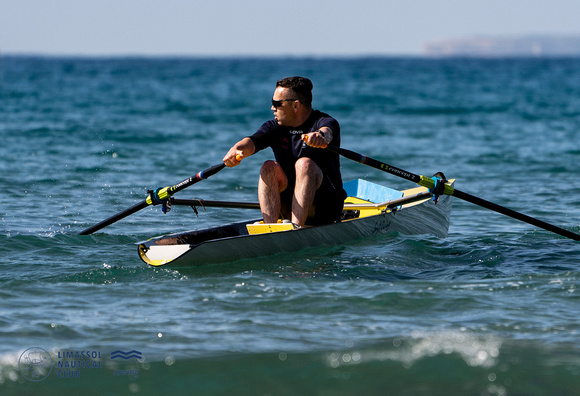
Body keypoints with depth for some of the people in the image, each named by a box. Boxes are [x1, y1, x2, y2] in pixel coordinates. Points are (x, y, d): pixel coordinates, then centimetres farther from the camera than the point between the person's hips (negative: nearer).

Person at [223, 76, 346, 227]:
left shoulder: (326, 122, -6)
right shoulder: (274, 127, 7)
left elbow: (327, 132, -32)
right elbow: (251, 142, -13)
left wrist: (320, 136, -57)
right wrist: (236, 149, -37)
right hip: (288, 206, 4)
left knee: (304, 164, -29)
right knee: (269, 168, -21)